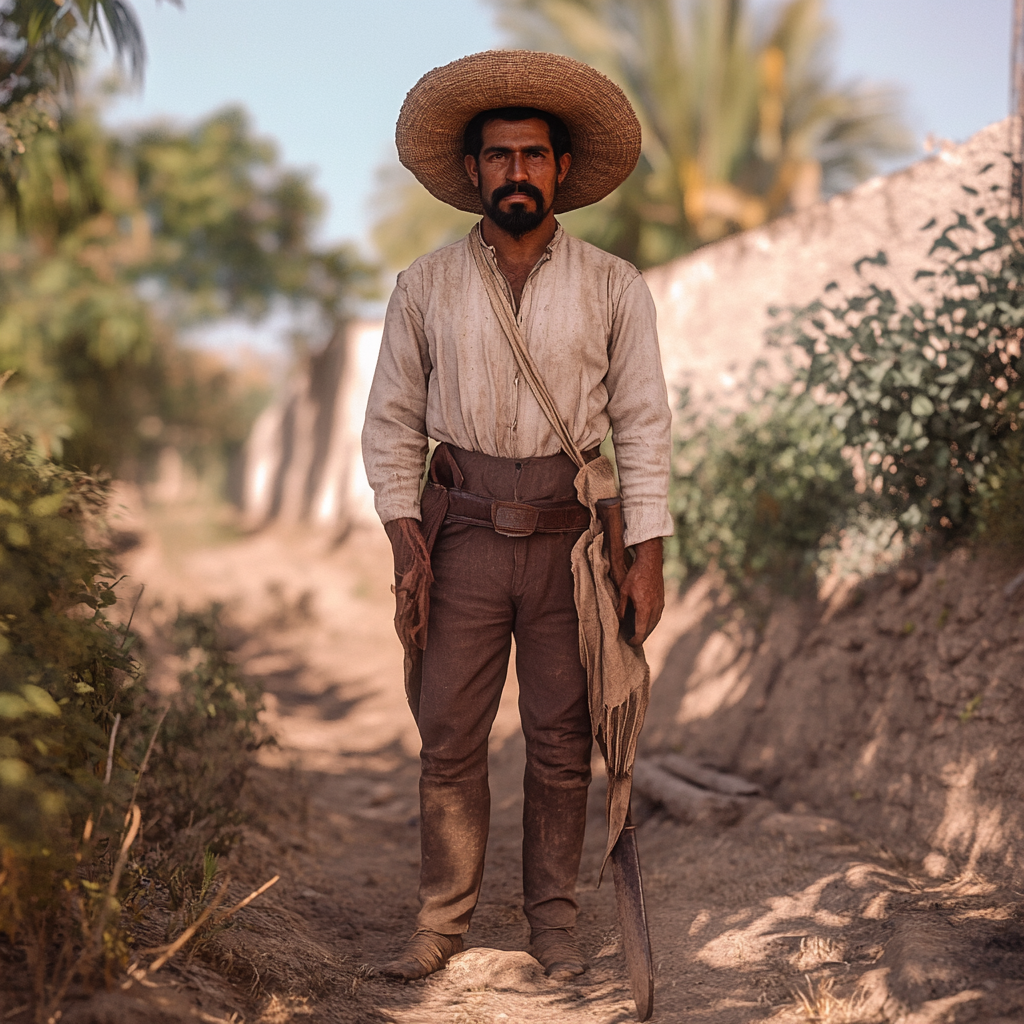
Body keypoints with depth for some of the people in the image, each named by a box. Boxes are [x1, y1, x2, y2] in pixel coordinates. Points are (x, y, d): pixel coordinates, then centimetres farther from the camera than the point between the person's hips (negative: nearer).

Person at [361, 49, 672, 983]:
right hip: (463, 533, 1)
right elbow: (393, 422, 7)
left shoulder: (614, 287, 4)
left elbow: (642, 425, 2)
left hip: (572, 535, 0)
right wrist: (405, 541, -3)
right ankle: (443, 918, 15)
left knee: (562, 740, 5)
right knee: (448, 736, 2)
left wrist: (648, 555, -4)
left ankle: (554, 915, 20)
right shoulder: (426, 286, 6)